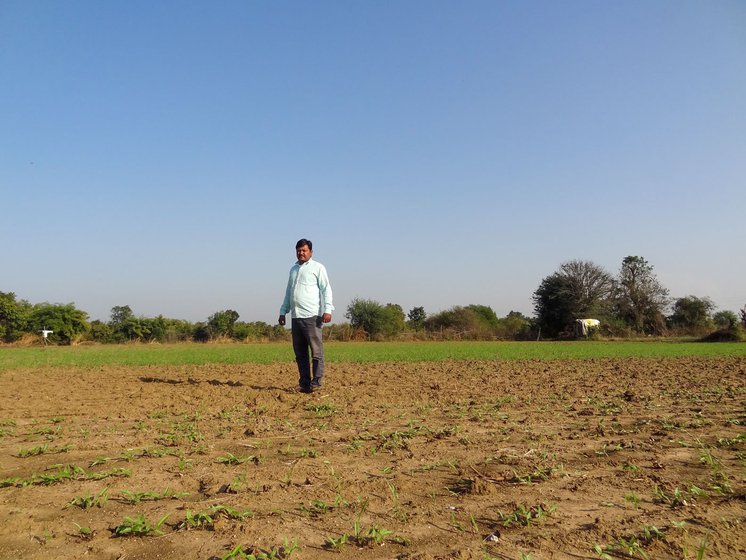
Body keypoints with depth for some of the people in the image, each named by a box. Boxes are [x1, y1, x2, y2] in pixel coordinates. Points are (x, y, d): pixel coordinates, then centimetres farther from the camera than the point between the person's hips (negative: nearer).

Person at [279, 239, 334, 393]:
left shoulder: (317, 267, 2)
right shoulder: (293, 269, 21)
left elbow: (326, 289, -5)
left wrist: (327, 309, -15)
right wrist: (283, 311, 21)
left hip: (312, 316, -6)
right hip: (296, 317, 7)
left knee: (316, 351, -5)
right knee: (300, 354, 8)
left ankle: (316, 382, 0)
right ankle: (304, 383, 14)